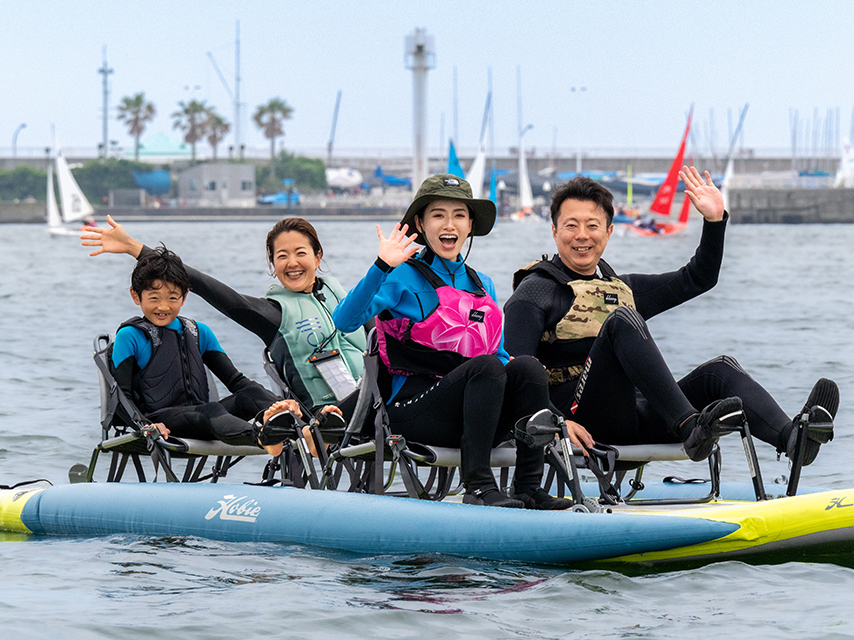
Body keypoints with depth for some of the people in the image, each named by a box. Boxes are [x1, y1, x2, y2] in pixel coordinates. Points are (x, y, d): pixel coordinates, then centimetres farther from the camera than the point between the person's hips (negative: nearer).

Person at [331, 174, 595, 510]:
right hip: (416, 412, -5)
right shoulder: (405, 277, 0)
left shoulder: (483, 285, 20)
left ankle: (529, 488, -26)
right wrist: (381, 267, -28)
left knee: (526, 365, -22)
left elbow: (499, 353, 26)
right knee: (485, 365, -31)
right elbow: (344, 321, -15)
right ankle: (477, 486, -33)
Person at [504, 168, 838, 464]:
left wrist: (715, 220, 18)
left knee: (720, 369, -14)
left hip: (635, 423, 7)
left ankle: (792, 436, -42)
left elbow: (698, 279, 32)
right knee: (622, 319, -27)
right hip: (583, 417, -7)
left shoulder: (621, 288, 26)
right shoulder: (535, 293, 4)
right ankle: (691, 429, -42)